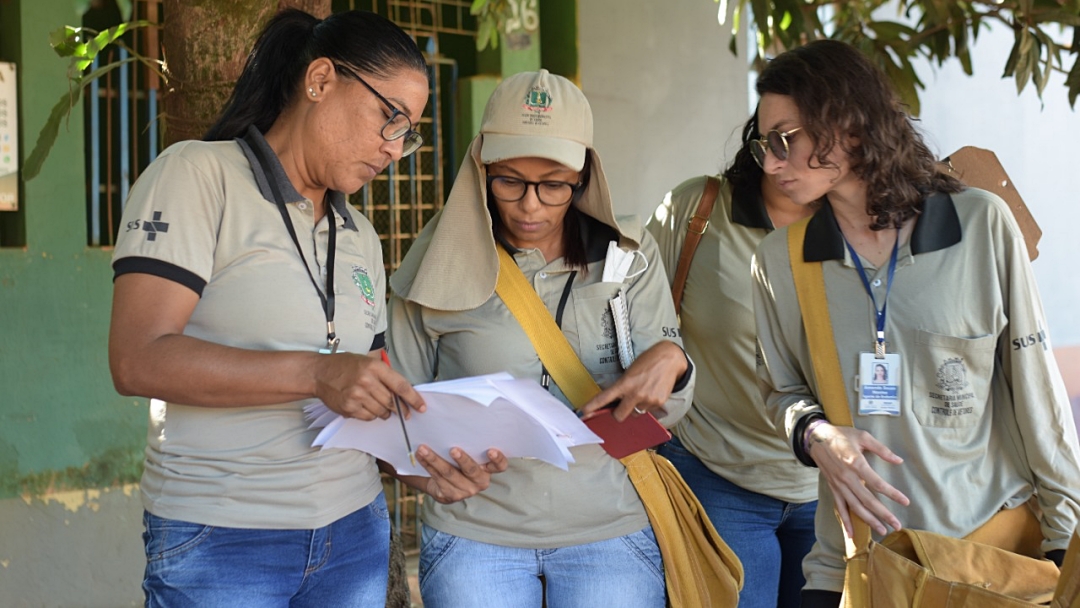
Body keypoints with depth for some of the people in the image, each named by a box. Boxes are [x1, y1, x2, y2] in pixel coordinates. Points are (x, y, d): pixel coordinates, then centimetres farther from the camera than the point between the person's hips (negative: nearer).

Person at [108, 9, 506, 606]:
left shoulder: (360, 238, 14)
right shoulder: (197, 176, -7)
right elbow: (138, 360, -18)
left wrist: (423, 462, -5)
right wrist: (315, 373, -26)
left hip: (354, 531, 6)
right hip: (220, 538, -6)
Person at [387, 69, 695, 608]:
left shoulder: (628, 256, 2)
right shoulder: (442, 262, -2)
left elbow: (663, 414, 2)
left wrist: (670, 358, -20)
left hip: (610, 530, 1)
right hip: (474, 532, -1)